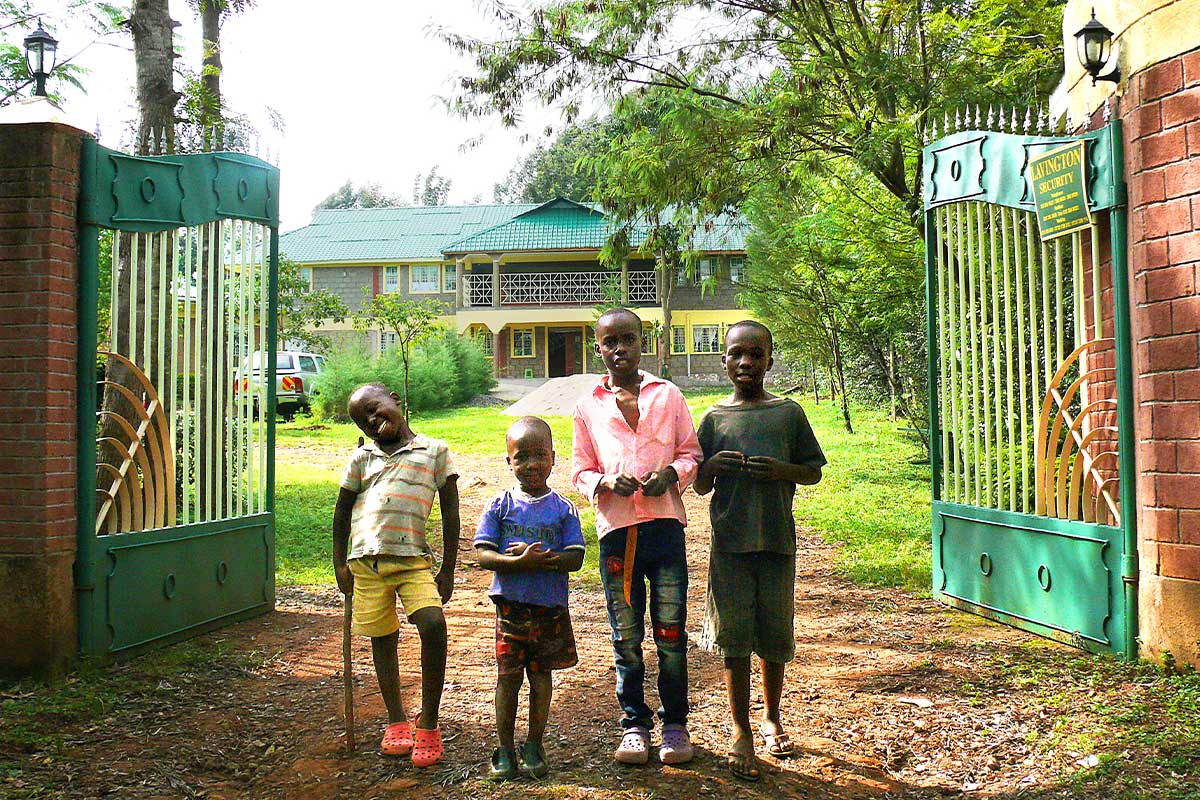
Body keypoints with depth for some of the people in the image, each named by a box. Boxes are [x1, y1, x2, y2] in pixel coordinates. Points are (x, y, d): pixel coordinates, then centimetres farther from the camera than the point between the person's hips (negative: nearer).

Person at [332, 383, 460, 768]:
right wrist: (340, 563, 14)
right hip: (366, 560, 3)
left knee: (433, 625, -20)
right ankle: (397, 722, 27)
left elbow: (450, 514, 7)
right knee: (382, 639, 9)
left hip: (414, 559, -3)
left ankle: (428, 725, -5)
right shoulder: (362, 458, 13)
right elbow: (343, 511, 22)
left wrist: (447, 570, 3)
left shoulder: (434, 451, 7)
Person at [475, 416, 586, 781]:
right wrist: (519, 562, -23)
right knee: (508, 677, 3)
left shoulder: (564, 509, 0)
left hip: (550, 609, 0)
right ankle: (505, 748, 16)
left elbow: (575, 558, -7)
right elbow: (483, 555, -7)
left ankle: (533, 746, 22)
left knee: (541, 675, 9)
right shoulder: (501, 506, 0)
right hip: (510, 608, 0)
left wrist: (540, 558, -22)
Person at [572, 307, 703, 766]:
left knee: (671, 632, 2)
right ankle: (634, 724, 19)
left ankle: (675, 724, 16)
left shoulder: (668, 395, 9)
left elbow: (690, 452, 12)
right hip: (616, 529, 1)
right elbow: (580, 470, 12)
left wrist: (673, 473, -8)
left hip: (665, 524, 0)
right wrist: (604, 482, -9)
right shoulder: (588, 406, 10)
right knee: (626, 637, 6)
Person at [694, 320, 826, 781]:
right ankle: (741, 731, 12)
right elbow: (699, 487, 11)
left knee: (774, 637, 10)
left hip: (777, 540, 0)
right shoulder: (715, 418, 6)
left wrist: (782, 470, -11)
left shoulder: (789, 413, 5)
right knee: (734, 638, 1)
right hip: (730, 542, 0)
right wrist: (712, 466, -11)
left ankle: (771, 717, 31)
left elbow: (814, 471, 8)